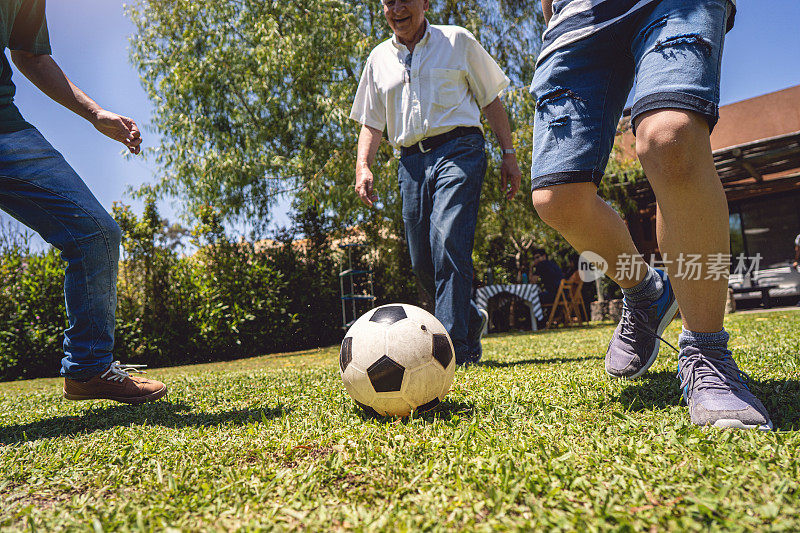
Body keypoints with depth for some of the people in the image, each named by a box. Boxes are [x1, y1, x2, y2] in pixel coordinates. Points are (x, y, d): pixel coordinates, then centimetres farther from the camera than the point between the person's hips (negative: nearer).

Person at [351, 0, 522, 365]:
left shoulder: (457, 41, 12)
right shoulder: (379, 58, 20)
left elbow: (491, 100, 12)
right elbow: (371, 123, 19)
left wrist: (508, 154, 3)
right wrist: (363, 165, 1)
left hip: (458, 150, -4)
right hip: (411, 160, 4)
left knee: (448, 242, -23)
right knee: (422, 262, 1)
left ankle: (456, 347, -17)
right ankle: (472, 320, 25)